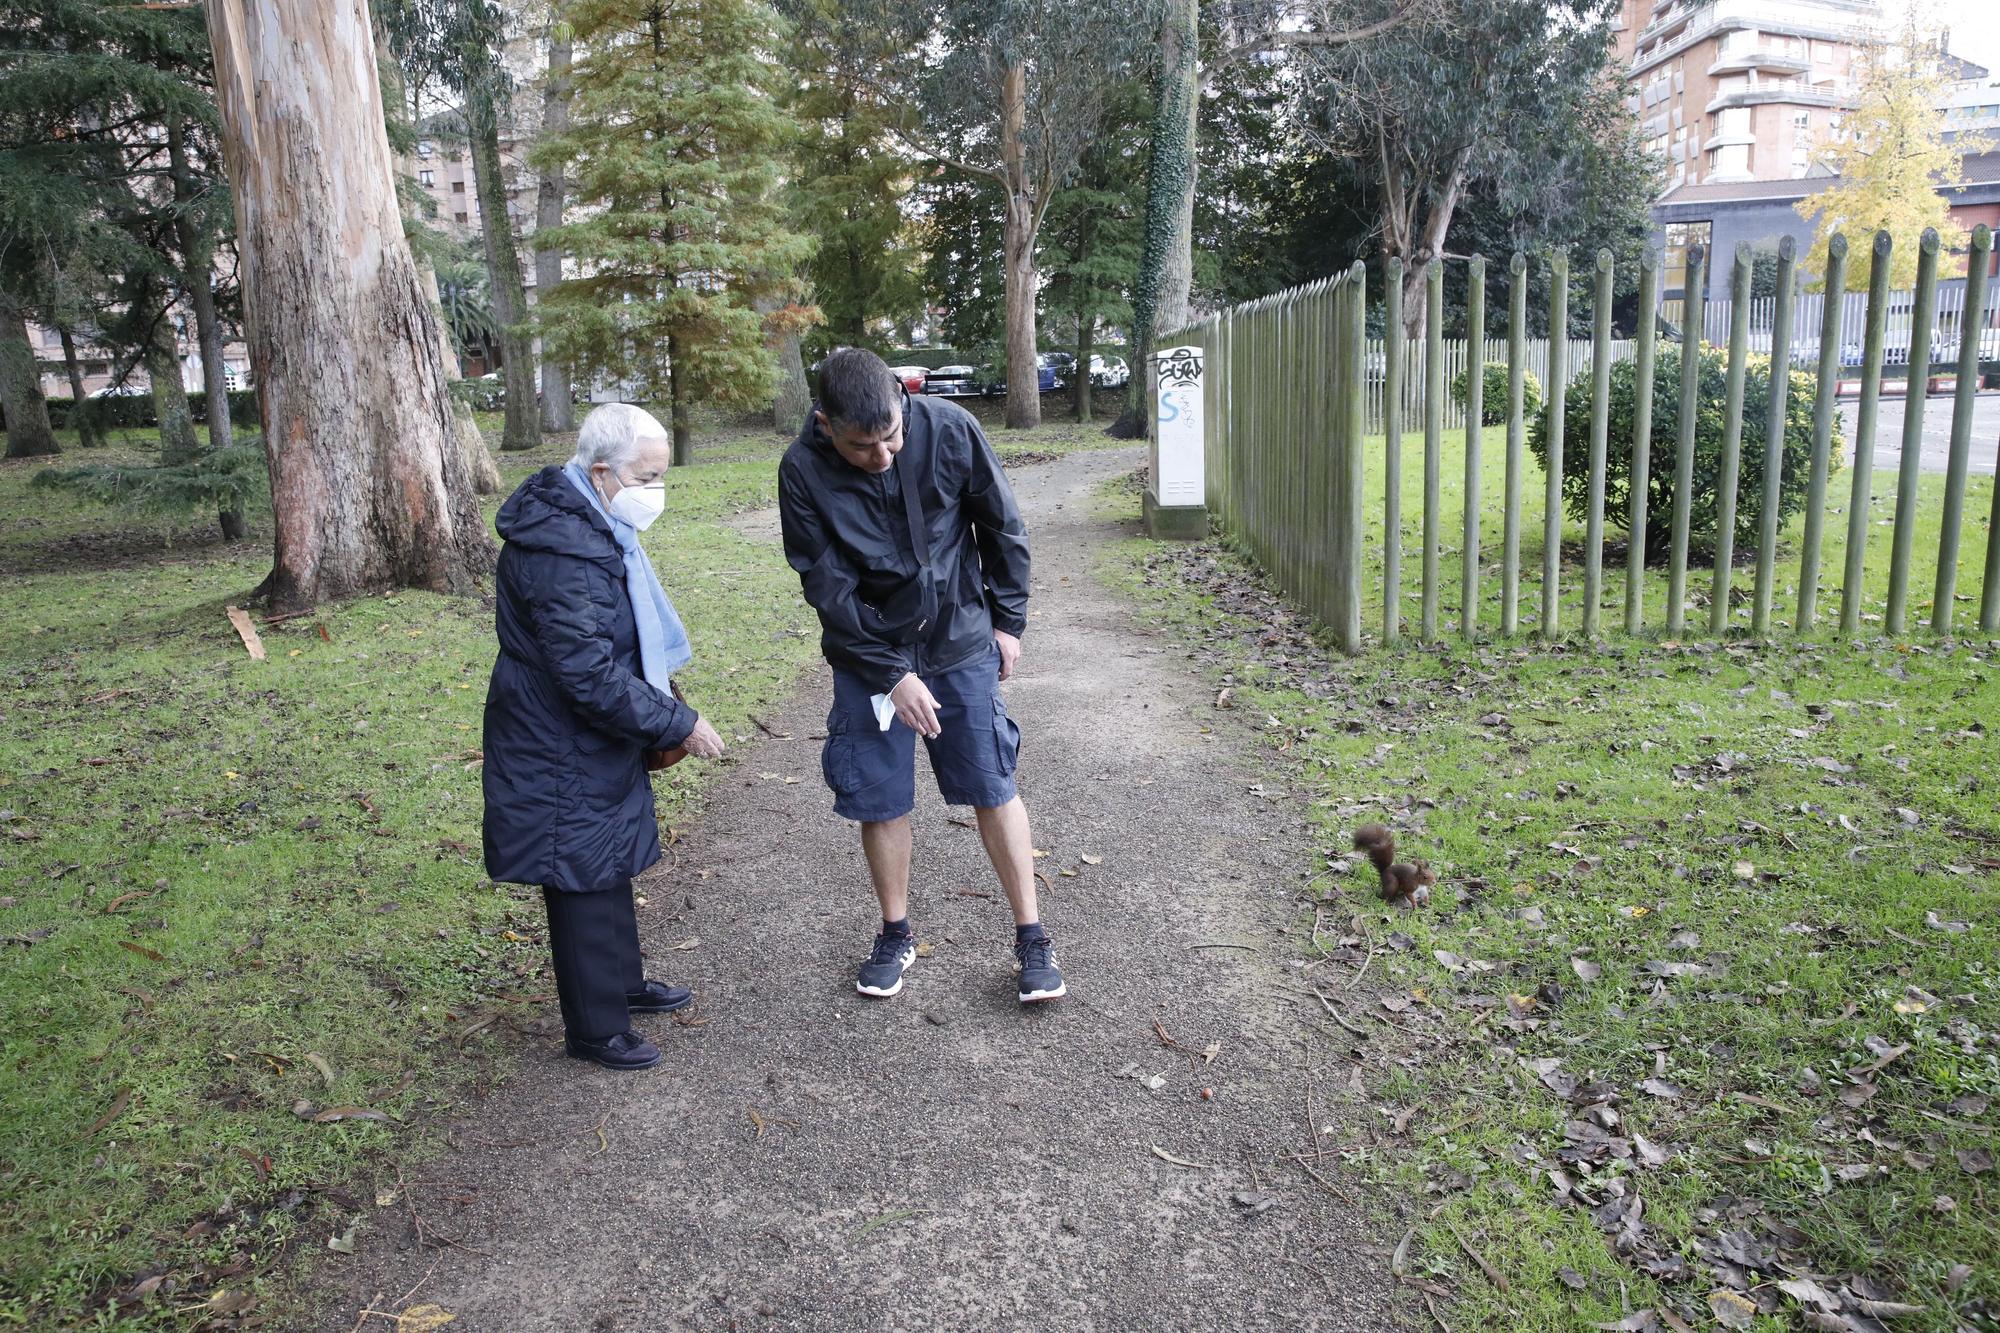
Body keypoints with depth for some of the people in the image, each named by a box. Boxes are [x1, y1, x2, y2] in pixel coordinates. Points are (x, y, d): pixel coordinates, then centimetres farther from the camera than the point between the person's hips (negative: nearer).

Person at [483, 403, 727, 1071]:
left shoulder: (590, 523, 6)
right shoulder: (561, 549, -28)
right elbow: (591, 673, -29)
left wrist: (662, 703, 10)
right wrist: (679, 723, -21)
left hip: (596, 740, 10)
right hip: (563, 753, -10)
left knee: (611, 869, 23)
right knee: (585, 884, 4)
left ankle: (623, 984, 42)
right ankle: (595, 1029, 21)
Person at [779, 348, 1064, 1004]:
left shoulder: (949, 430, -16)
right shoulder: (802, 472, -17)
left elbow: (1002, 527, -2)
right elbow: (829, 590, -14)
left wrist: (1008, 620, 2)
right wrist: (893, 675, -15)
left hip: (961, 642, 0)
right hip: (868, 655, 0)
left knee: (994, 787, 3)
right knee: (880, 800, 6)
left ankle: (1031, 939, 16)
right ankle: (896, 936, 27)